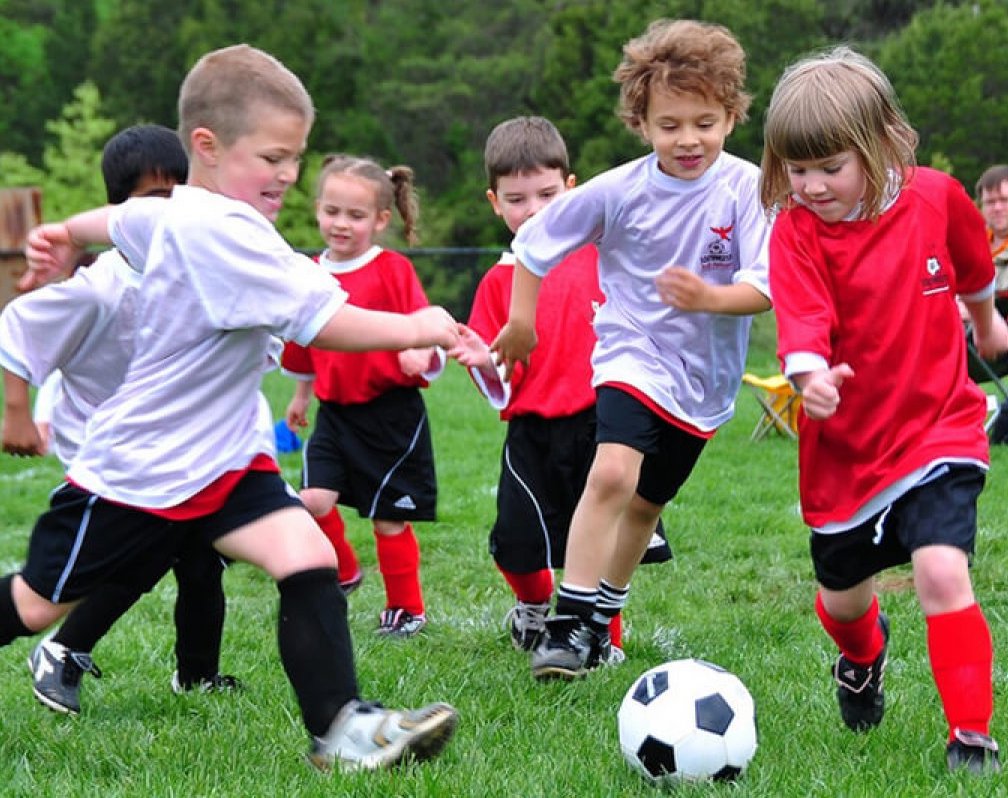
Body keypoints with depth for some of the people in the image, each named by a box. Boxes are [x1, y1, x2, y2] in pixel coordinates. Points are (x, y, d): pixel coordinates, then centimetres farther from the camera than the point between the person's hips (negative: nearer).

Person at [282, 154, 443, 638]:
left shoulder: (393, 270, -9)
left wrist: (420, 355, -33)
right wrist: (301, 395, 30)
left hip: (391, 412, -4)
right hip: (335, 411, 4)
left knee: (389, 517, 4)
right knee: (314, 499, -12)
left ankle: (406, 609, 21)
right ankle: (343, 574, 16)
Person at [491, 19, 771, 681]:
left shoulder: (746, 188, -14)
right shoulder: (620, 191, -12)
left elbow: (765, 288, -18)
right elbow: (536, 240, 2)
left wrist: (710, 299, -36)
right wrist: (521, 318, 8)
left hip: (706, 376, 2)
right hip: (633, 357, -2)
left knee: (646, 503, 15)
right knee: (613, 472, -26)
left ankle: (604, 613, 38)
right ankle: (571, 620, -21)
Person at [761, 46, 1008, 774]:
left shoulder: (936, 197, -8)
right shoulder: (797, 232, -14)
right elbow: (802, 327, -29)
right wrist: (811, 375, -50)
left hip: (937, 428, -1)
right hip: (846, 444, 1)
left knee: (942, 573, -22)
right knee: (841, 598, 18)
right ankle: (863, 655, 56)